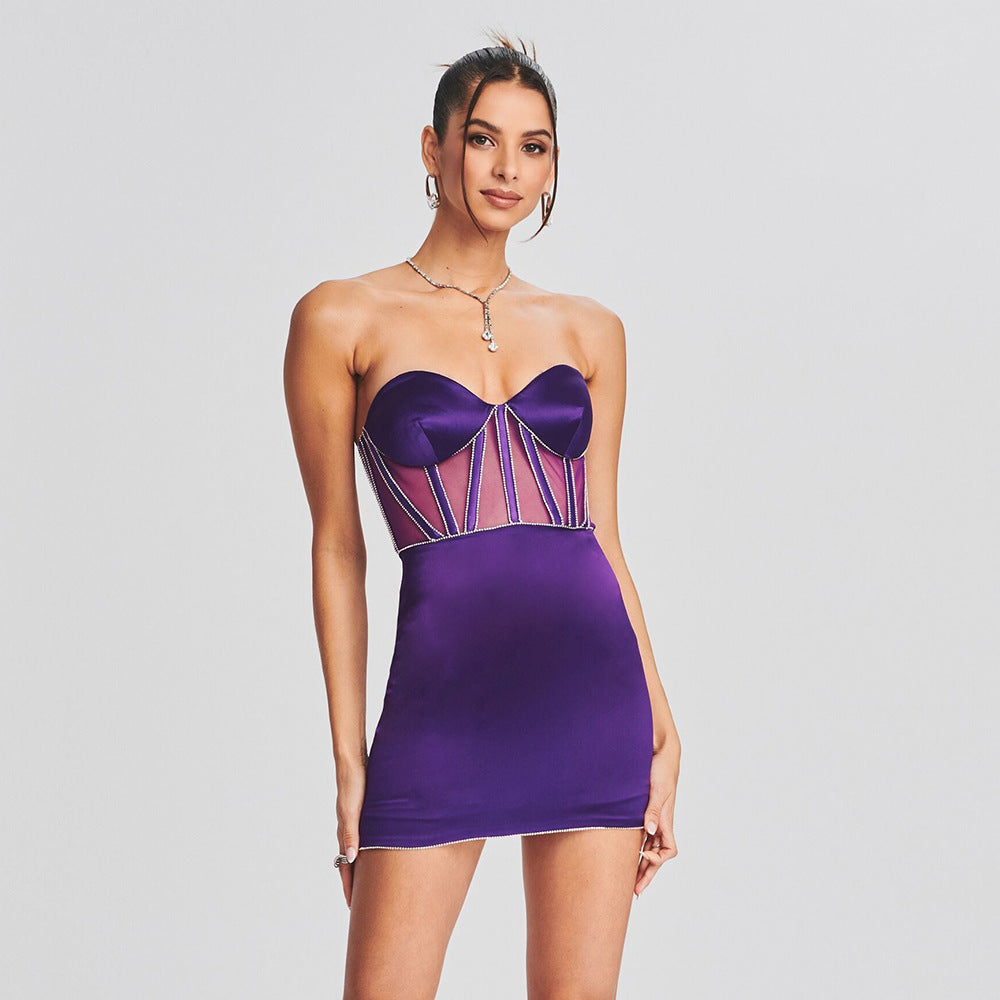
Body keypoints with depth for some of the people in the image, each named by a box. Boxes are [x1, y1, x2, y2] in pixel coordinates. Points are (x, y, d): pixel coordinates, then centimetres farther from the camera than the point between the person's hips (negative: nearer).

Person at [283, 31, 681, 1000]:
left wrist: (661, 729, 8)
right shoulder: (343, 319, 2)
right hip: (443, 705, -3)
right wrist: (349, 756, 0)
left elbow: (602, 537, 13)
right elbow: (337, 548, 2)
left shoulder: (587, 331, 11)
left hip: (593, 694, 3)